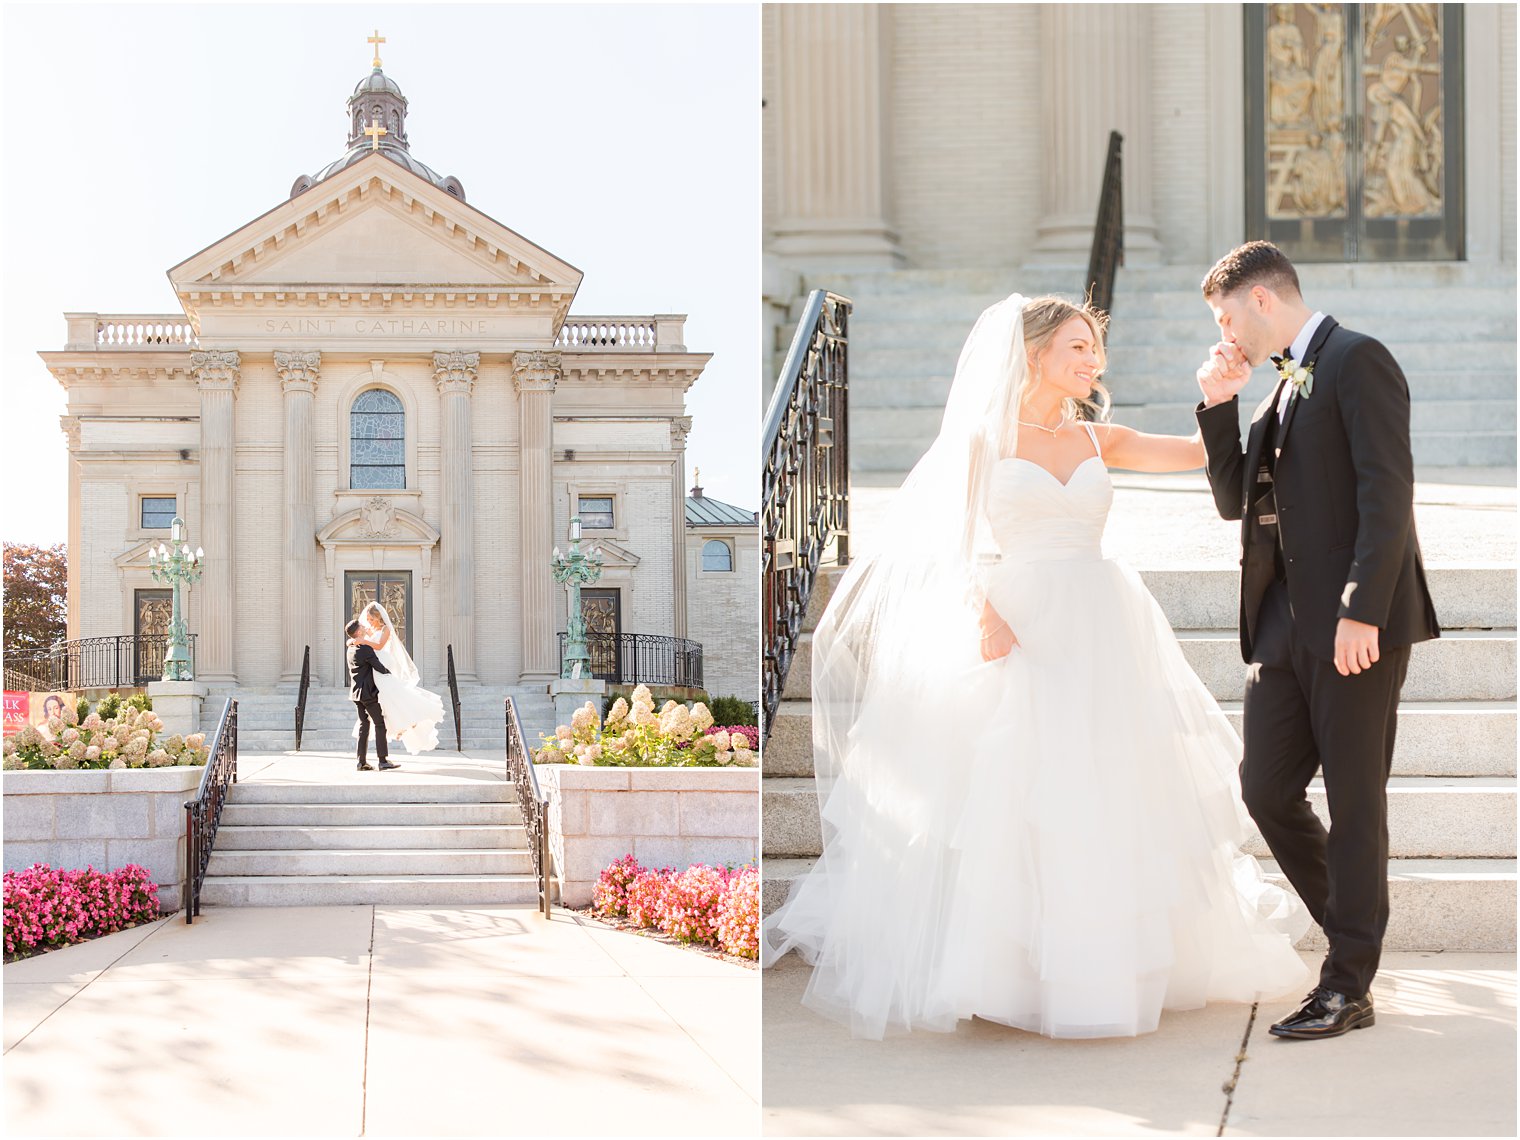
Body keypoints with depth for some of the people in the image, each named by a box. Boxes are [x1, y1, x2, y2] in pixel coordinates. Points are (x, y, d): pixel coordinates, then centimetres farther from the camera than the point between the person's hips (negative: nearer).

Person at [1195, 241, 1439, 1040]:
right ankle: (1352, 931, 26)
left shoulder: (1357, 361, -7)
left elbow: (1387, 490, -15)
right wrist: (1219, 405, 7)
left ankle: (1348, 987, 6)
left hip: (1355, 623, -8)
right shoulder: (1283, 386, 20)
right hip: (1284, 622, 8)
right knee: (1266, 790, 7)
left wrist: (1362, 612, -21)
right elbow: (1235, 500, 19)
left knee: (1354, 800, -1)